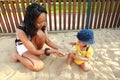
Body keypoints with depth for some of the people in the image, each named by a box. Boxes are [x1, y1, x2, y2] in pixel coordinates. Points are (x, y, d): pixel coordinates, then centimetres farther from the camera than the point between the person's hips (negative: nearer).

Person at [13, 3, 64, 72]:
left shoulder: (43, 24, -23)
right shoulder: (21, 31, -37)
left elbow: (47, 41, -12)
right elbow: (34, 51, -31)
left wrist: (59, 48, -27)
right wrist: (53, 51, -33)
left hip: (34, 43, 4)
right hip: (23, 46, -3)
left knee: (40, 34, -33)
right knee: (39, 66, -26)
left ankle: (37, 53, -4)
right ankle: (17, 55, 1)